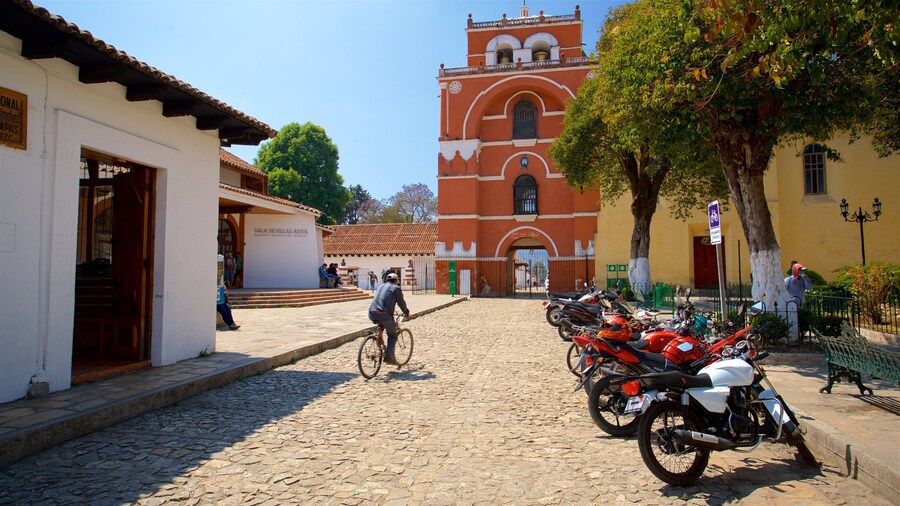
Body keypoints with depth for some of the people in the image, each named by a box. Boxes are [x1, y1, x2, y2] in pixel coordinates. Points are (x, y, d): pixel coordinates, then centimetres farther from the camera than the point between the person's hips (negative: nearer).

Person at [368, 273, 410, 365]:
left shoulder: (381, 286, 28)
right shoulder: (396, 288, 8)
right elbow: (401, 303, 10)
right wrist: (407, 314, 27)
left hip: (372, 313, 6)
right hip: (384, 315, -6)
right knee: (392, 336, 11)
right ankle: (389, 356, -2)